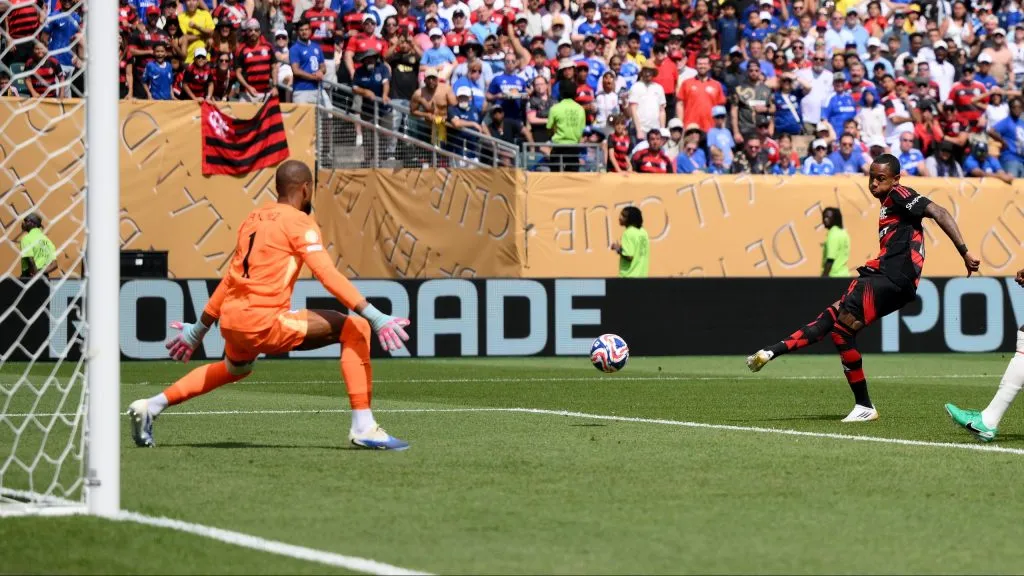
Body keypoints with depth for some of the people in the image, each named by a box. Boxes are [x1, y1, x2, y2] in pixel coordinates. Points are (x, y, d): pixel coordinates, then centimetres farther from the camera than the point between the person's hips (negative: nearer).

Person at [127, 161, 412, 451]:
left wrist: (199, 328, 33)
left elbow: (231, 278, 27)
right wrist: (374, 316, -21)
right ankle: (363, 428, -13)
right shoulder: (299, 222, -3)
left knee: (235, 368, 41)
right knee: (356, 329, -4)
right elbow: (327, 275, -16)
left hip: (231, 322, 9)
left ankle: (151, 407, 41)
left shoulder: (254, 218, 19)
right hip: (263, 323, -9)